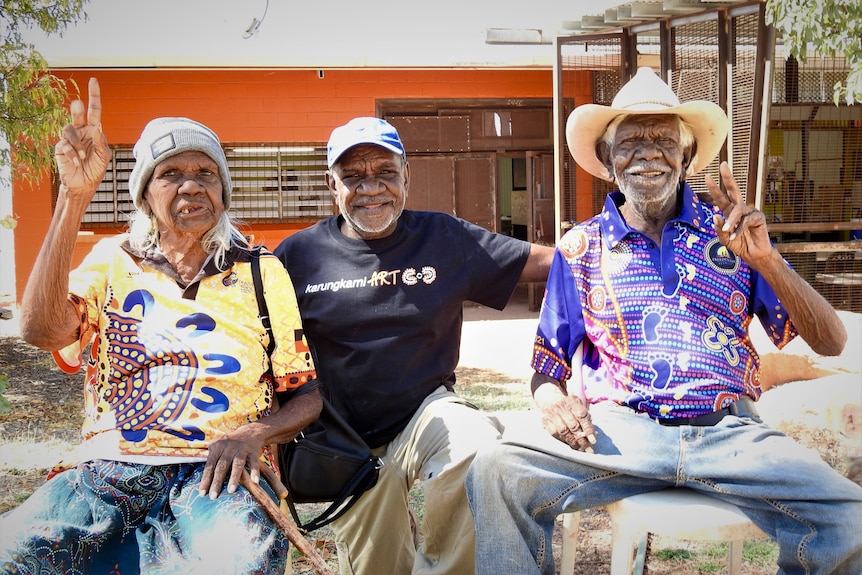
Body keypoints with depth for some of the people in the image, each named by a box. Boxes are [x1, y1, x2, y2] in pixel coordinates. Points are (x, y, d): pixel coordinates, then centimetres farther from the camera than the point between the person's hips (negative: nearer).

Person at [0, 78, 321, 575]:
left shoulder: (264, 274, 11)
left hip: (218, 469, -1)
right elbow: (43, 331, -9)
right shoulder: (113, 261, 12)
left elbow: (307, 395, 11)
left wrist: (253, 434, -11)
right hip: (112, 465, 1)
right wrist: (75, 196, -14)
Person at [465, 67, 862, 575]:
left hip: (727, 432, 1)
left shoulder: (733, 231, 11)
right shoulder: (582, 247, 13)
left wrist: (766, 260, -10)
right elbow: (547, 367, 15)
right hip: (616, 428, 0)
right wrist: (553, 399, -10)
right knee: (496, 471, -29)